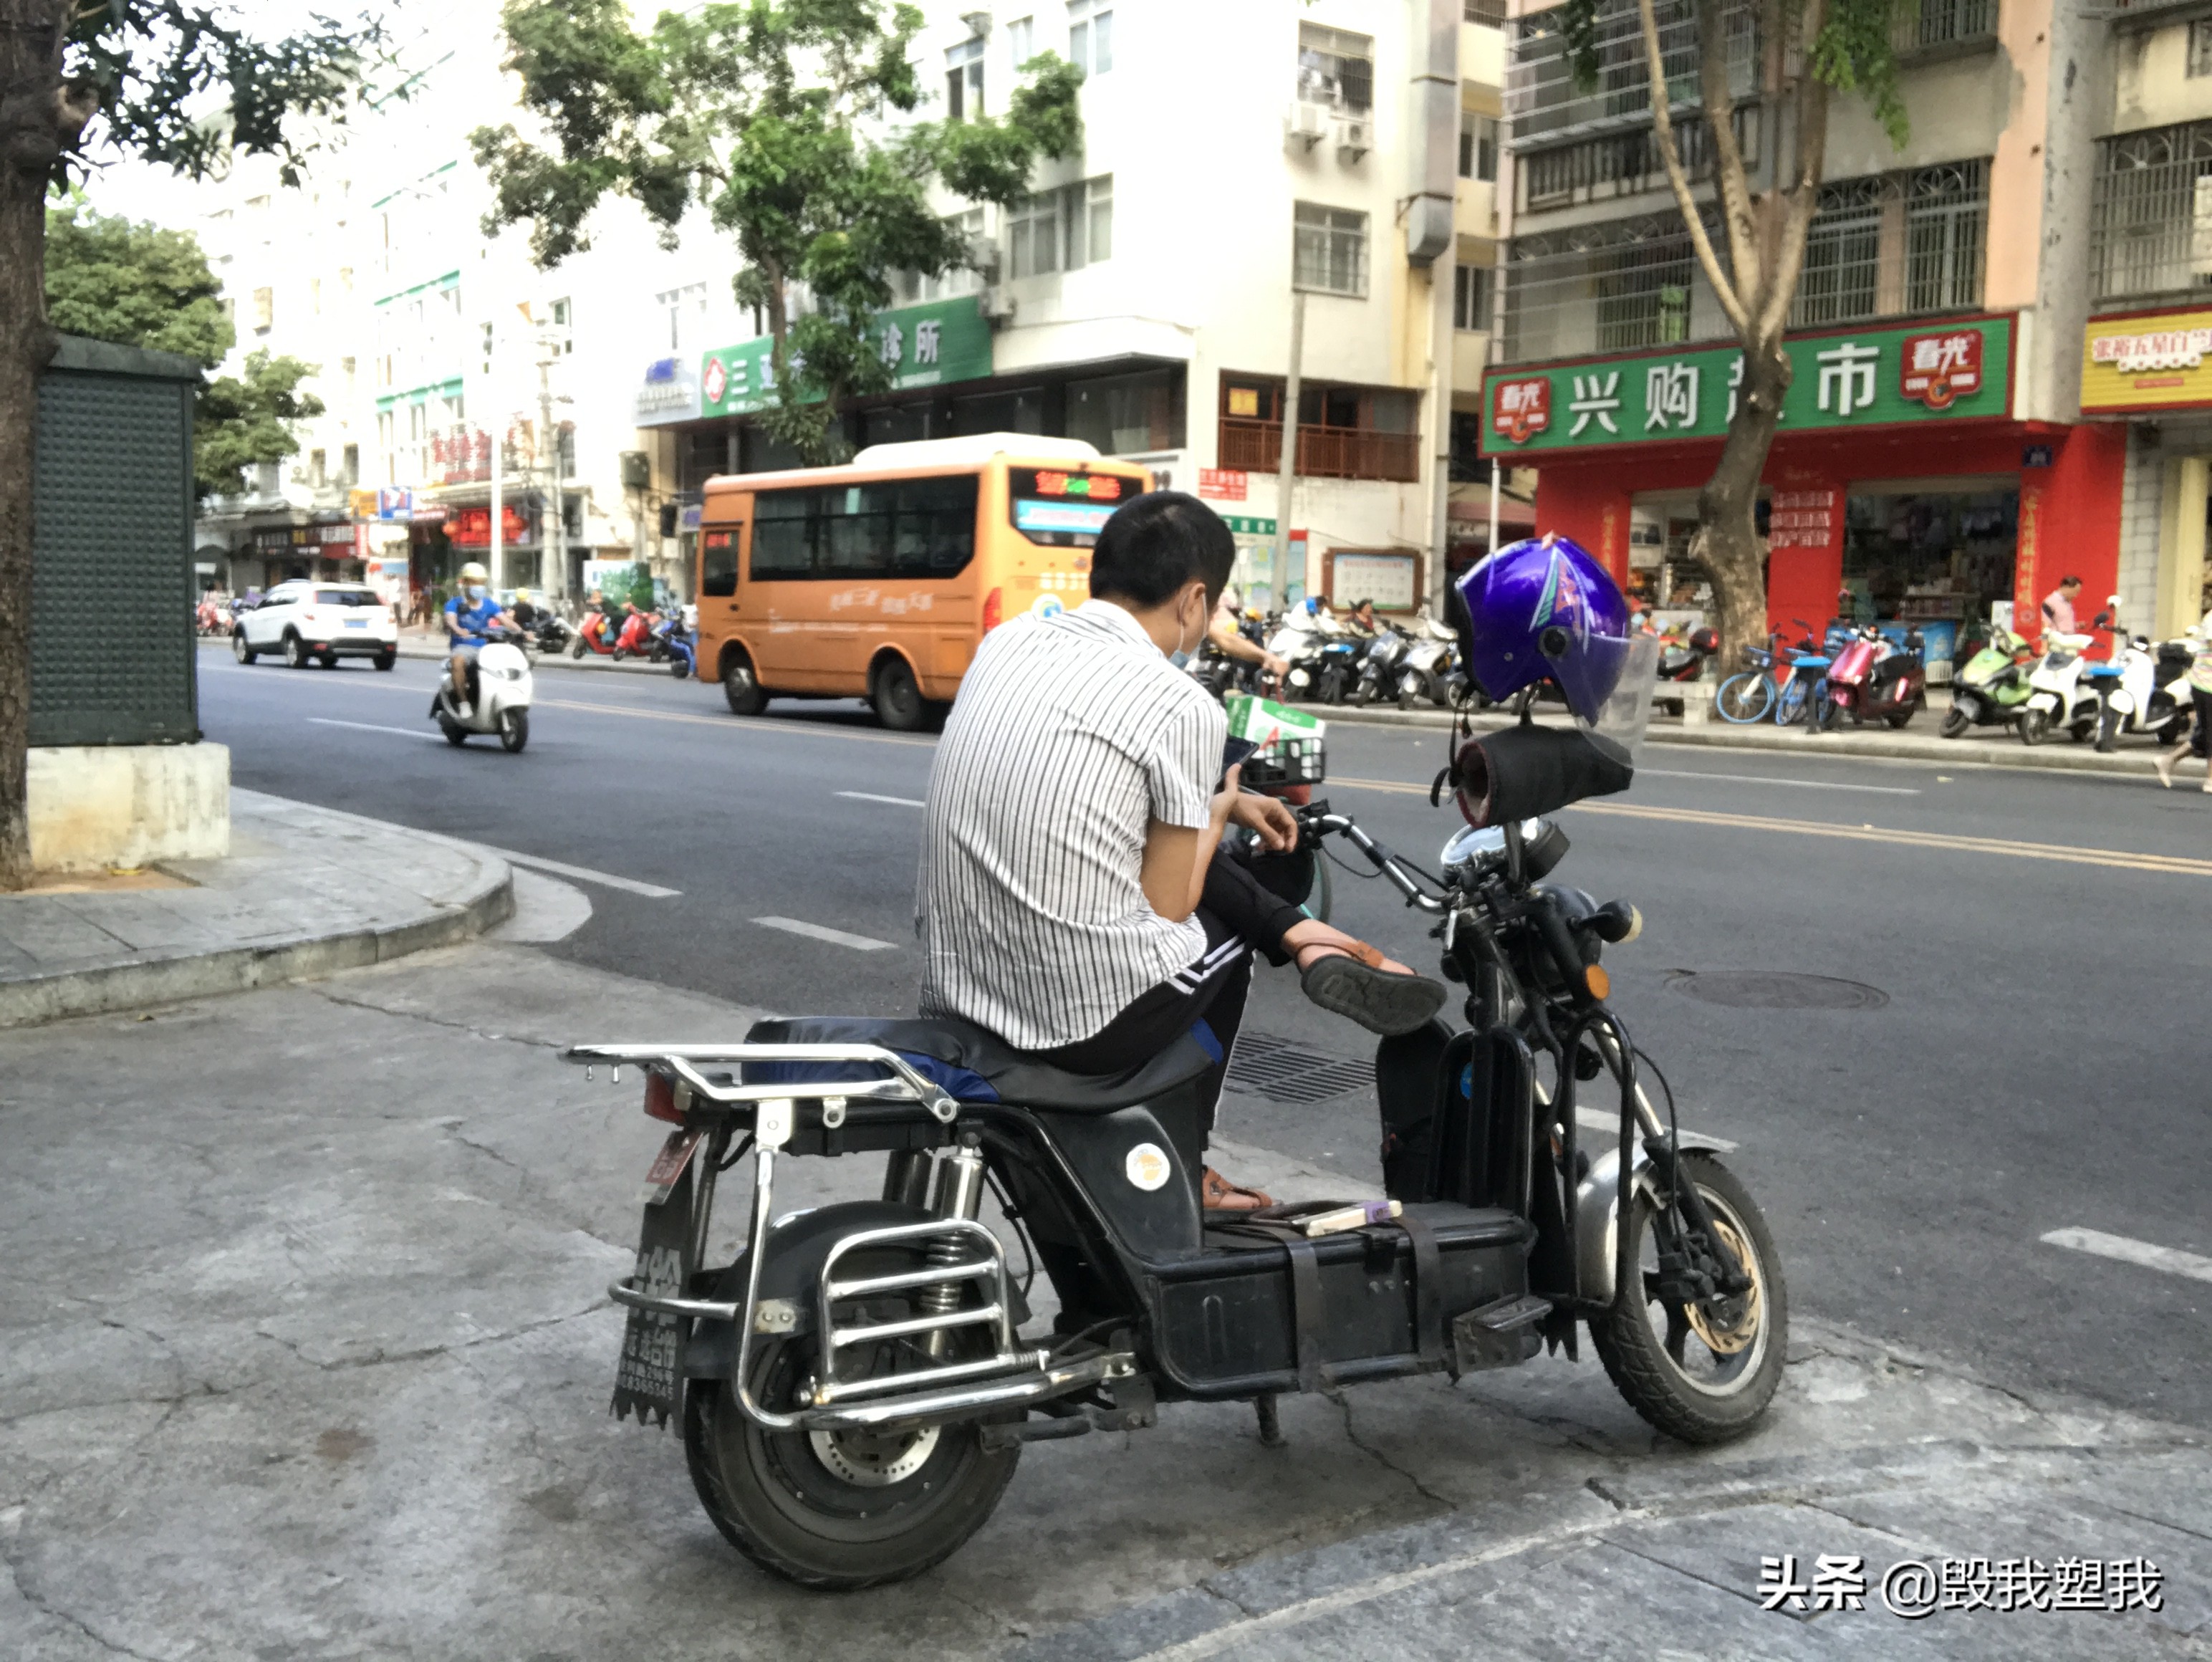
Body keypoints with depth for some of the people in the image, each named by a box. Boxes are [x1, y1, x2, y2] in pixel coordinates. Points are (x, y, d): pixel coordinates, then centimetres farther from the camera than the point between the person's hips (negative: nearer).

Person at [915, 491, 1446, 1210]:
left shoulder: (1007, 640, 6)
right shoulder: (1184, 709, -15)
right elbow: (1167, 907, -7)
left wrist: (1213, 796, 29)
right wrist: (1216, 815, 13)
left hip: (951, 990, 7)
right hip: (1091, 1016, -6)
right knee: (1221, 928, 28)